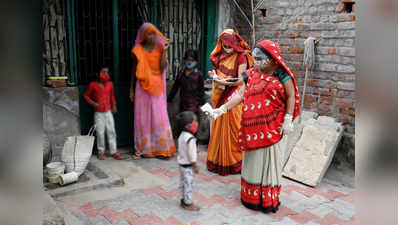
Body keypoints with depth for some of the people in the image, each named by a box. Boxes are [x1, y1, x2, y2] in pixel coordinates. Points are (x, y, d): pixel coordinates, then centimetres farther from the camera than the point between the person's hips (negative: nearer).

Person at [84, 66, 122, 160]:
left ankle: (113, 151, 10)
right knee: (100, 133, 0)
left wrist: (114, 105, 10)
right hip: (99, 113, -3)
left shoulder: (110, 84, 5)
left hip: (108, 112, 3)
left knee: (111, 131, 2)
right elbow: (86, 95, 5)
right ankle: (101, 152, 15)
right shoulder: (93, 85, -5)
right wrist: (93, 103, -9)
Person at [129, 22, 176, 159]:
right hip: (142, 87, 0)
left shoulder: (160, 48, 2)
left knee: (159, 116, -1)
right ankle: (142, 148, 15)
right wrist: (131, 89, 7)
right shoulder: (138, 50, 2)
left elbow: (162, 68, -8)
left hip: (157, 86, 0)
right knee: (142, 117, 4)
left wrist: (164, 51, -14)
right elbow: (134, 69, 8)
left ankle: (161, 148, 8)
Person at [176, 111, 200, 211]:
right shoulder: (190, 138, -27)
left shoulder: (182, 135, 1)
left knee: (182, 182, 18)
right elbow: (191, 154, -23)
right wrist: (195, 166, -11)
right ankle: (188, 203, 14)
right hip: (187, 165, -9)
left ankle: (183, 200, 30)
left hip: (181, 163, 9)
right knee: (188, 184, 3)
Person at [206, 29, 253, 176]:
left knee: (232, 128, -1)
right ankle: (218, 160, 22)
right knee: (218, 127, 10)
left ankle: (233, 162, 12)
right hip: (219, 95, 6)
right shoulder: (220, 55, 11)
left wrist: (224, 82, -22)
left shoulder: (241, 57, -8)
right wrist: (214, 75, -1)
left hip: (233, 96, -6)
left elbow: (240, 80, -13)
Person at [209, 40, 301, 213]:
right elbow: (241, 95, 5)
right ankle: (251, 196, 28)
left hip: (272, 128, -4)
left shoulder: (281, 75, -4)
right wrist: (223, 109, -5)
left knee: (269, 161, 3)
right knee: (253, 159, 12)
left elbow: (291, 96, -4)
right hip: (254, 127, 5)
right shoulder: (252, 74, 9)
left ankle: (268, 200, 18)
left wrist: (288, 119, -11)